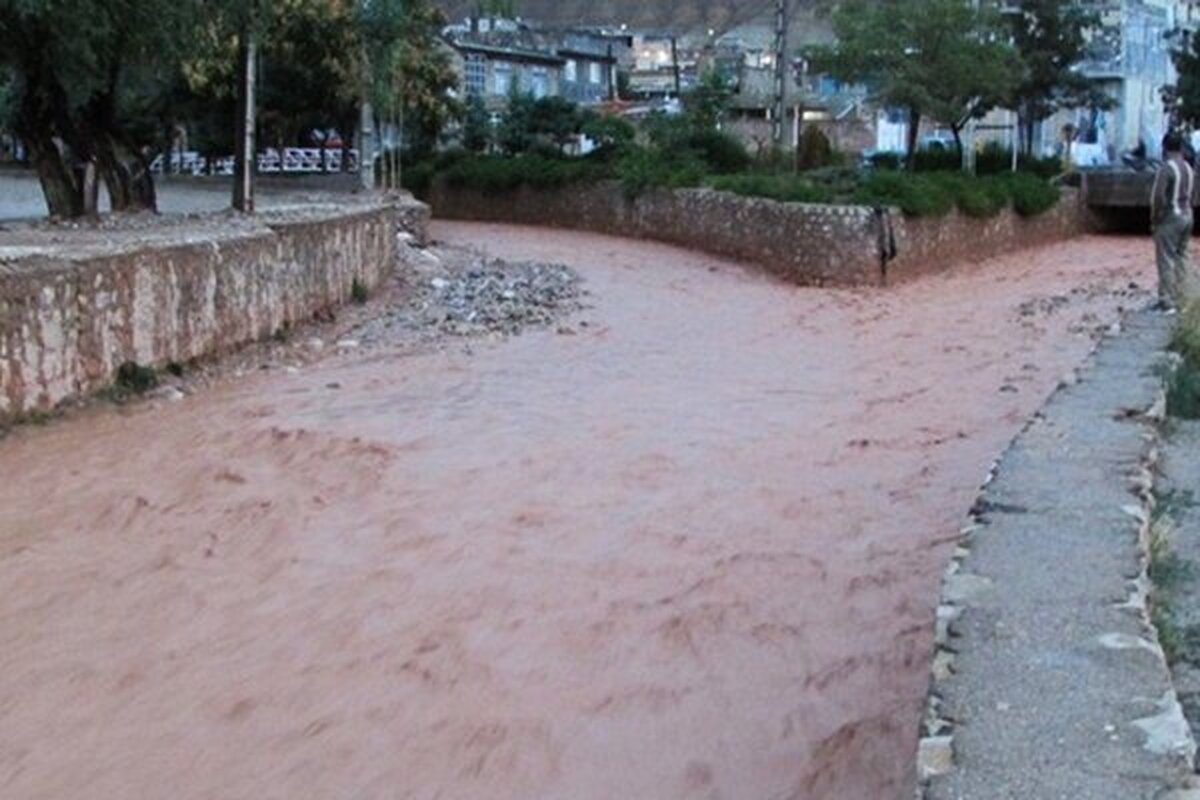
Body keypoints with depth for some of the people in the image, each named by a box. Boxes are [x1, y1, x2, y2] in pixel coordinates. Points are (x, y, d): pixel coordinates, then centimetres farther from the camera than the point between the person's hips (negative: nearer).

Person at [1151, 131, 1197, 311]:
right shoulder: (1189, 168, 9)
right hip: (1187, 216, 8)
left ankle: (1167, 302, -3)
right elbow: (1192, 194, 13)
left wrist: (1155, 217, -10)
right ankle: (1182, 298, 19)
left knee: (1167, 260, -4)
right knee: (1182, 257, 15)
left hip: (1169, 218, -8)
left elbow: (1158, 196, -22)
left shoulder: (1166, 168, -17)